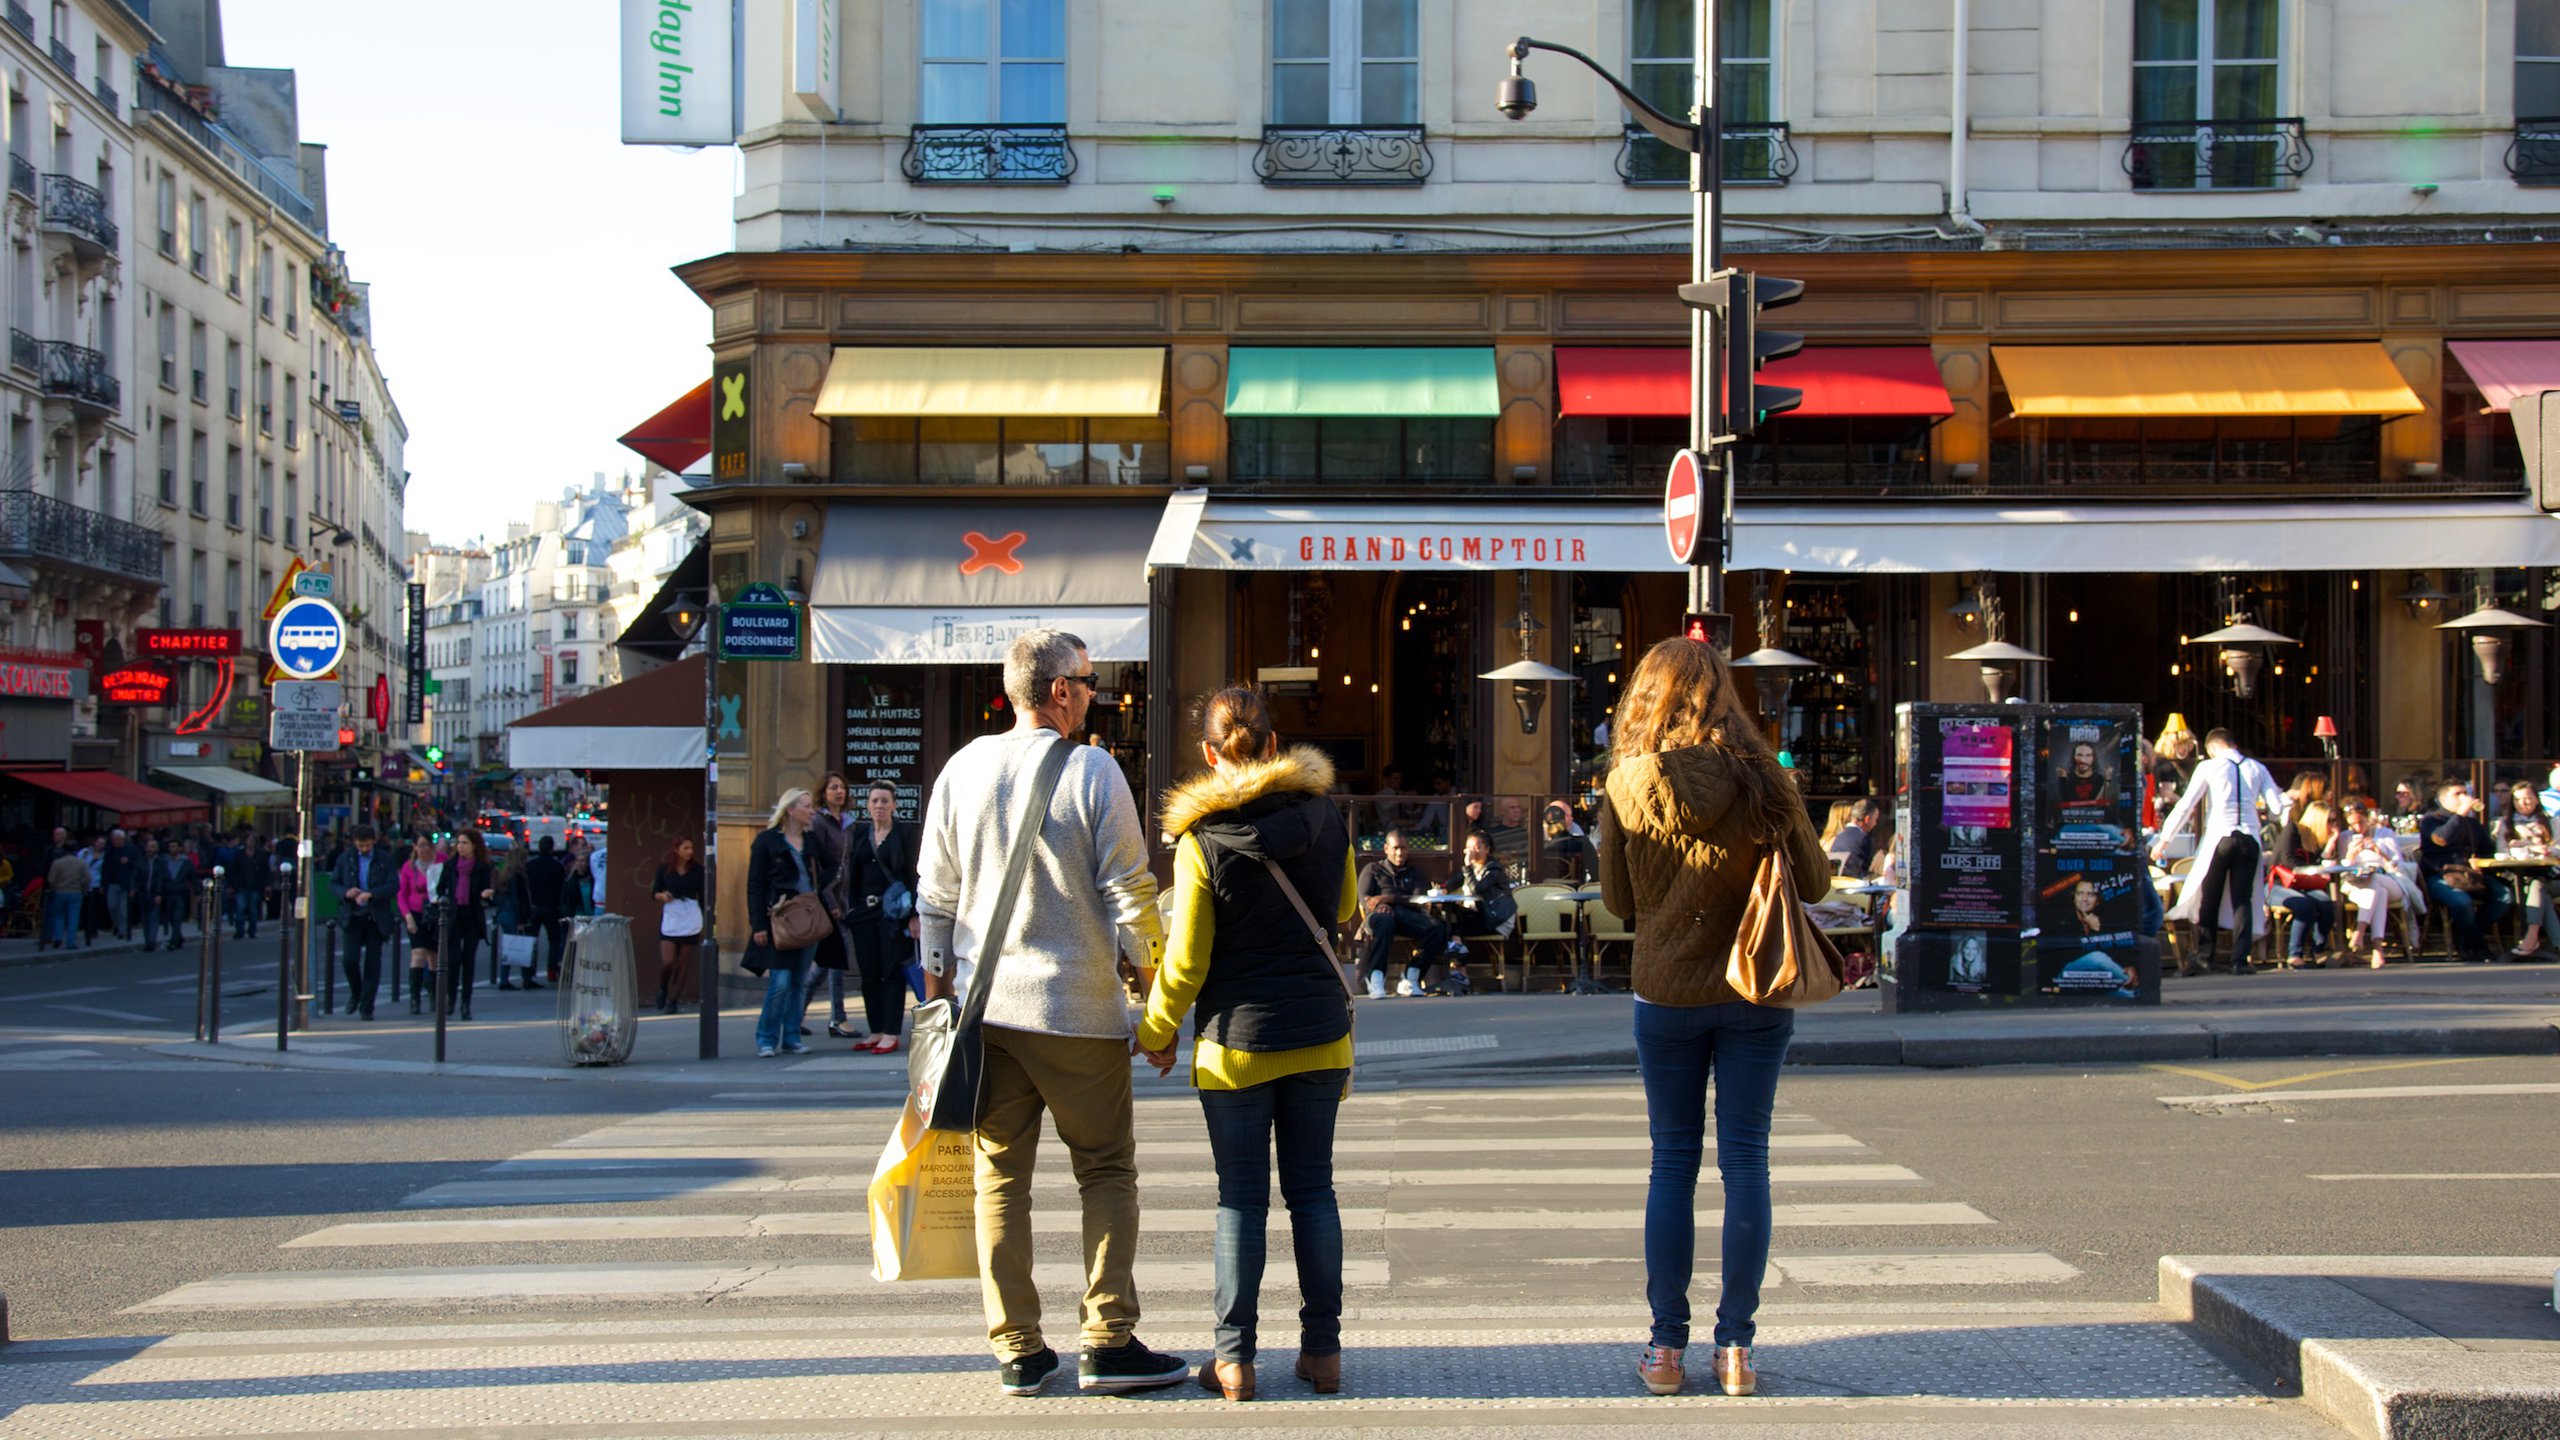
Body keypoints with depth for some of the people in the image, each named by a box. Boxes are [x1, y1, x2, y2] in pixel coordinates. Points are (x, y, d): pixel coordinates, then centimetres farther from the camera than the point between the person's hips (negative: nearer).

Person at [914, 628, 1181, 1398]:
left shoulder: (964, 769, 4)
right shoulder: (1093, 772, -8)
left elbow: (934, 893, 9)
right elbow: (1129, 892, -7)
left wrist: (939, 981, 19)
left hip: (984, 1006, 4)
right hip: (1078, 1009, -4)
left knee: (1001, 1175, 8)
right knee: (1106, 1170, 7)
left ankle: (1018, 1352, 9)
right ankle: (1108, 1342, 3)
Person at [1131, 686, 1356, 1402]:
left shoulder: (1200, 843, -12)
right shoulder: (1326, 819, -1)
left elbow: (1186, 961, -9)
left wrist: (1157, 1034, 6)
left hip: (1237, 1040, -3)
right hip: (1320, 1034, 3)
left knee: (1241, 1198, 3)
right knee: (1312, 1188, 11)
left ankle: (1234, 1358, 5)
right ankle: (1323, 1349, 12)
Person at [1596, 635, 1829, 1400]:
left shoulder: (1627, 785, -8)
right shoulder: (1765, 783, -9)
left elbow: (1618, 898, 1)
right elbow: (1814, 882, 1)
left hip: (1666, 996, 0)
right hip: (1754, 993, 0)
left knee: (1673, 1163, 9)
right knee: (1745, 1162, 6)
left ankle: (1666, 1346, 10)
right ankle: (1735, 1345, 8)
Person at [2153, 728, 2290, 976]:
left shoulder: (2209, 767, 2)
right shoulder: (2257, 768, 10)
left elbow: (2186, 805, -2)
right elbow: (2277, 808, 5)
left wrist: (2164, 839, 1)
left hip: (2219, 837, -3)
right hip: (2250, 839, 3)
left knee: (2208, 900, 7)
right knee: (2243, 900, 6)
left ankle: (2204, 956, 3)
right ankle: (2240, 961, -2)